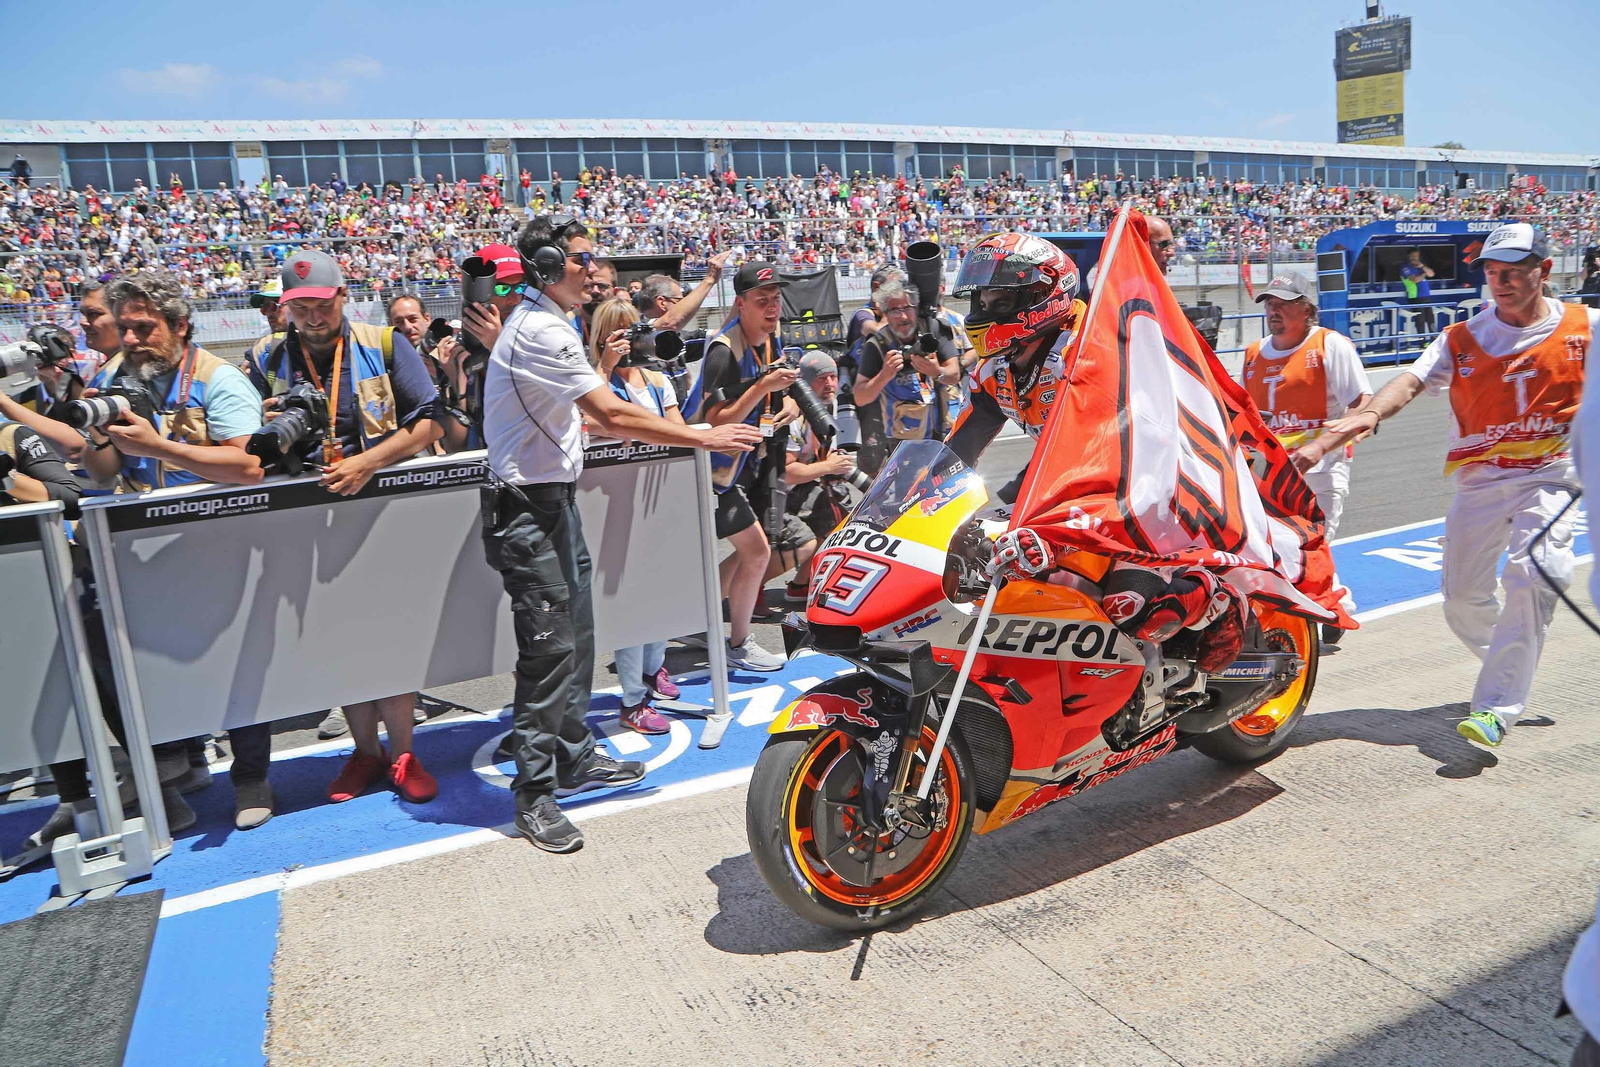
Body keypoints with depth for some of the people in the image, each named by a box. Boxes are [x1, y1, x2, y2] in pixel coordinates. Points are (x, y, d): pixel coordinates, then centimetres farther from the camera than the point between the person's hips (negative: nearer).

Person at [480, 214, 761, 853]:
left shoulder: (541, 322, 16)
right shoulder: (543, 331, -18)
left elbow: (584, 417, 22)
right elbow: (612, 414, -23)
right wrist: (704, 438, -18)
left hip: (555, 497, 10)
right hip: (528, 506, -10)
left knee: (576, 636, 15)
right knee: (549, 648, -8)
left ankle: (574, 757, 28)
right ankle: (534, 794, 2)